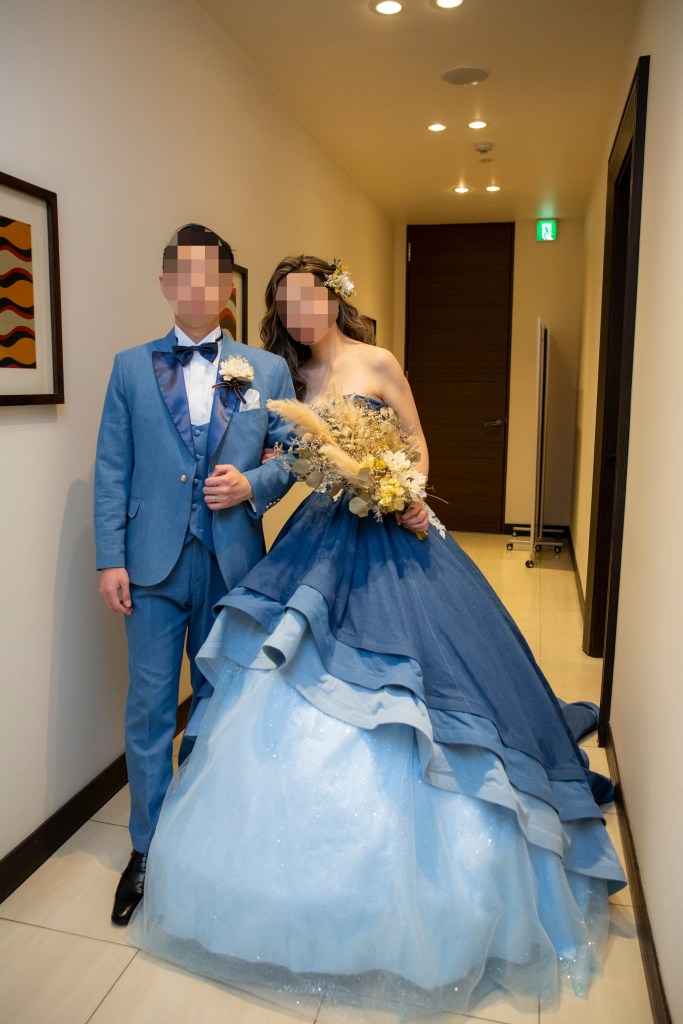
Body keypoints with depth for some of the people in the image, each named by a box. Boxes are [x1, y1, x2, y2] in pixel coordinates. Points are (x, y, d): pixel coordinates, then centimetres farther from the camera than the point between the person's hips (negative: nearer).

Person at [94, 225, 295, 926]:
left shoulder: (268, 370, 6)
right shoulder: (131, 367, 5)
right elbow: (111, 469, 1)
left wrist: (252, 485, -13)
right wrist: (110, 559, -5)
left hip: (232, 564, 1)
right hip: (154, 563, 0)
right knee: (150, 707, 7)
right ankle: (147, 849, 27)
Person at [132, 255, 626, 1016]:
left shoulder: (378, 363, 1)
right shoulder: (293, 379, 13)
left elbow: (417, 442, 4)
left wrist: (412, 498, -13)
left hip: (390, 537, -4)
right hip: (324, 537, 4)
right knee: (295, 702, 4)